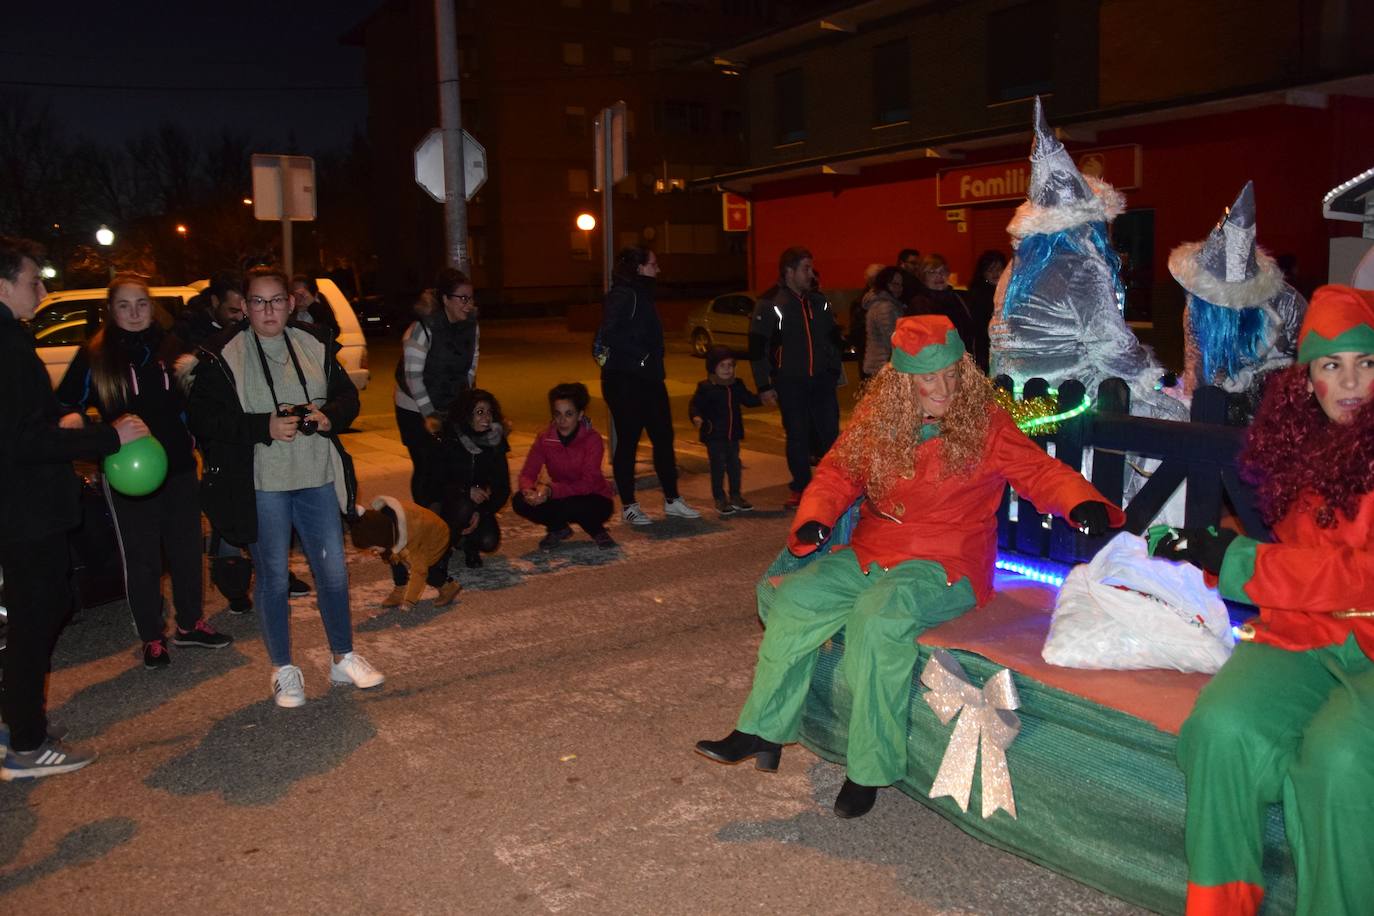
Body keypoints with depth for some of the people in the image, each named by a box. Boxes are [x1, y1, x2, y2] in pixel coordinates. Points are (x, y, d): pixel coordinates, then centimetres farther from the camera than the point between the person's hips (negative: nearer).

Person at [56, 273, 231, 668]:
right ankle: (153, 639, 19)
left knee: (186, 549, 12)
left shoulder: (172, 347, 6)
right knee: (141, 558, 5)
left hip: (179, 468, 3)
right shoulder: (95, 354, -2)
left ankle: (190, 623, 29)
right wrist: (74, 418, -20)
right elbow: (65, 402, 0)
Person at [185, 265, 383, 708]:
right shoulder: (223, 355, -6)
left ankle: (344, 658, 27)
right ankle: (284, 670, 23)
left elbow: (347, 396, 13)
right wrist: (265, 427, -21)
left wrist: (329, 417, -9)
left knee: (333, 572, 10)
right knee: (273, 579, 7)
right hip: (260, 485, -3)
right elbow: (204, 419, -10)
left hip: (318, 478, 4)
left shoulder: (315, 346, 7)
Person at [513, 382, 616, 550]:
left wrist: (551, 490, -40)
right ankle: (559, 529, 7)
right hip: (562, 498, 4)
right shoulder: (545, 439, -8)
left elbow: (587, 484, -27)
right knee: (520, 501, -20)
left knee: (570, 505, -37)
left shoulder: (592, 439, -20)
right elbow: (527, 473, -13)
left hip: (593, 500, -4)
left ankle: (596, 530, -3)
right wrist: (528, 490, -37)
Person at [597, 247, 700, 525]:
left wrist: (656, 368, 12)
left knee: (663, 438, 10)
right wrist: (639, 356, -21)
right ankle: (628, 505, 11)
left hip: (649, 379, 9)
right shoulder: (622, 296, -13)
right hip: (624, 381, -9)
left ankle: (672, 500, 20)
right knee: (628, 443, 1)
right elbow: (610, 335, -25)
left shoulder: (641, 295, 17)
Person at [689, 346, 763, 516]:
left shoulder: (737, 385, 8)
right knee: (718, 466, -3)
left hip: (733, 433, 6)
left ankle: (736, 496, 24)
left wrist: (762, 399, 6)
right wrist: (696, 418, -29)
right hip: (714, 434, -5)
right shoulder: (705, 387, -9)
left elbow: (748, 399, 20)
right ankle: (720, 499, 7)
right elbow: (695, 405, -11)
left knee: (734, 464, 12)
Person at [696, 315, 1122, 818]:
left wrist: (1083, 502, -24)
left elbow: (1040, 471, -4)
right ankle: (763, 731, 2)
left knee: (879, 616, -32)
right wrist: (815, 519, -8)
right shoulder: (873, 421, 5)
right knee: (795, 597, -12)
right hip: (870, 554, 5)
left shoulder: (985, 423, -4)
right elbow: (837, 474, 11)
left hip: (945, 567, -5)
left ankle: (869, 768, -17)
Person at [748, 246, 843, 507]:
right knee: (797, 436, 3)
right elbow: (757, 347, -8)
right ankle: (800, 487, 16)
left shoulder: (819, 302, 9)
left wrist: (834, 372, 17)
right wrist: (764, 386, -10)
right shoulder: (769, 304, -7)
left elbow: (834, 337, 20)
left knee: (830, 432, 2)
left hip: (821, 379, 4)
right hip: (789, 383, -4)